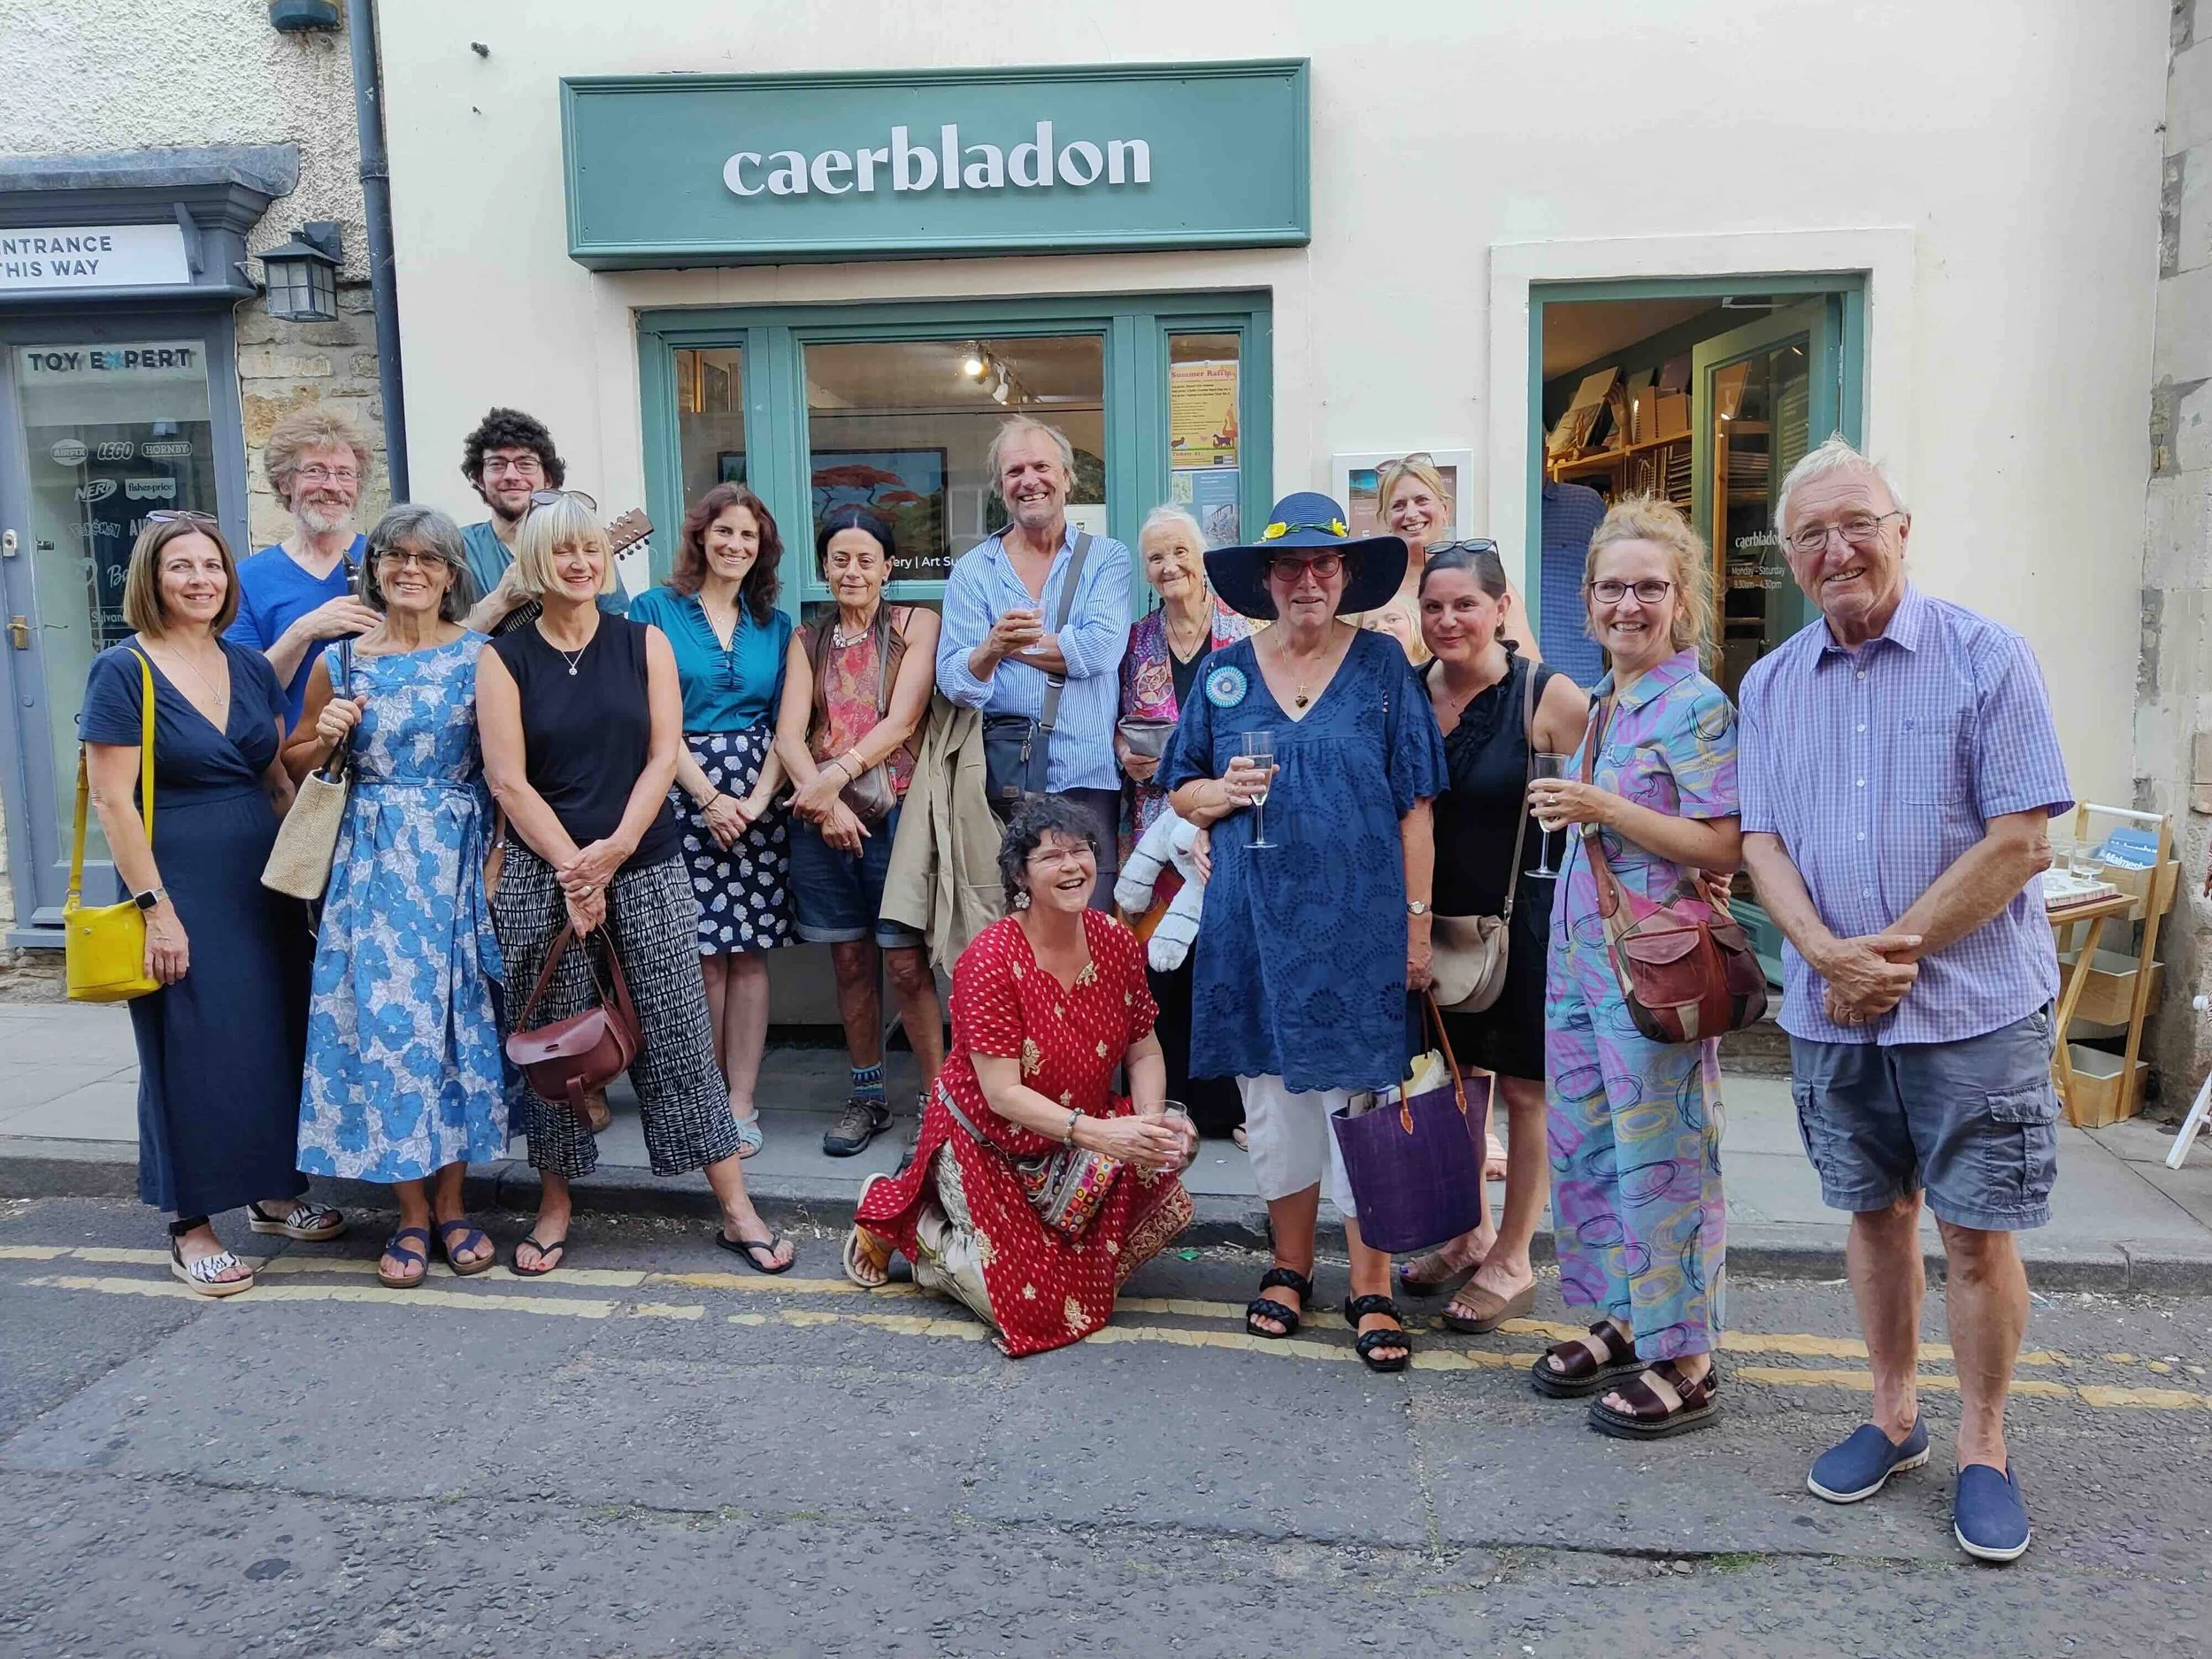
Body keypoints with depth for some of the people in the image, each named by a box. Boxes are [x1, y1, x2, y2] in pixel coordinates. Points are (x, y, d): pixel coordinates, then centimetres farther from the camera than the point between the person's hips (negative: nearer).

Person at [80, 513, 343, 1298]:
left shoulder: (250, 666, 8)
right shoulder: (122, 671, -8)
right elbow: (112, 800, -11)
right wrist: (155, 907, -16)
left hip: (266, 880, 6)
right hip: (181, 887, -5)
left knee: (278, 1038, 12)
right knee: (194, 1049, 0)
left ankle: (274, 1190, 29)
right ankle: (190, 1225, 14)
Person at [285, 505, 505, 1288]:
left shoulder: (480, 656, 1)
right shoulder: (342, 660, 7)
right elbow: (293, 762, 17)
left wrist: (501, 853, -12)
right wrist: (326, 736, -4)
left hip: (457, 858, -1)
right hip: (372, 862, 1)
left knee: (455, 1013, 2)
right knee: (383, 1016, -2)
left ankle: (450, 1203, 15)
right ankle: (411, 1212, 10)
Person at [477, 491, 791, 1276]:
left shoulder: (645, 643, 7)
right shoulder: (503, 658, 3)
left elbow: (664, 755, 0)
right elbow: (508, 780, -4)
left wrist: (614, 849, -12)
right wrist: (573, 867, -12)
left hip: (647, 866, 1)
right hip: (543, 872, 0)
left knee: (679, 1034, 2)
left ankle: (736, 1208, 7)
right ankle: (555, 1206, 22)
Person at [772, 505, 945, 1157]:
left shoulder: (916, 625, 3)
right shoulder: (808, 641, 13)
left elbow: (902, 720, -8)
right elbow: (789, 735, 1)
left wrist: (837, 775, -19)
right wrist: (824, 799, -16)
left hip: (894, 810, -4)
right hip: (823, 821, 4)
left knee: (905, 964, -7)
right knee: (850, 962, 10)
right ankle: (868, 1098, 23)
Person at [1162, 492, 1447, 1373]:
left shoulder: (1382, 664, 1)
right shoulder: (1226, 672, 7)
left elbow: (1414, 804, 0)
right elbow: (1179, 793, 12)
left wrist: (1418, 920, -4)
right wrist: (1223, 791, -10)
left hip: (1359, 922, -2)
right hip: (1254, 922, 2)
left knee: (1359, 1097, 0)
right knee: (1274, 1095, 10)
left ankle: (1372, 1289, 14)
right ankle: (1291, 1266, 28)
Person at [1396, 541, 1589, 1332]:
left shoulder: (1550, 697, -13)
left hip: (1527, 919, -5)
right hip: (1440, 919, 5)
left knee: (1524, 1089, 6)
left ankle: (1511, 1261, 22)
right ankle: (1471, 1232, 36)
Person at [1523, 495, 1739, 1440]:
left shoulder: (1698, 707, -11)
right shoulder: (1600, 706, 14)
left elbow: (1724, 848, -19)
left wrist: (1601, 810, -21)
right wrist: (1567, 812, 11)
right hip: (1578, 954, 9)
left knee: (1659, 1158, 0)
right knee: (1584, 1145, 15)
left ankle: (1684, 1364, 14)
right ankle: (1623, 1321, 31)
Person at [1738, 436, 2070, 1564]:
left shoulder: (1986, 657, -6)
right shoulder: (1771, 683, 7)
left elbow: (2022, 842, -11)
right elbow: (1762, 843, 3)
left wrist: (1893, 949, -14)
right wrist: (1829, 956, -14)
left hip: (1974, 1005, -3)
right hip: (1831, 1009, 4)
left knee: (1977, 1231, 4)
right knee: (1876, 1215, 15)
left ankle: (1982, 1447, 21)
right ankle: (1894, 1415, 31)